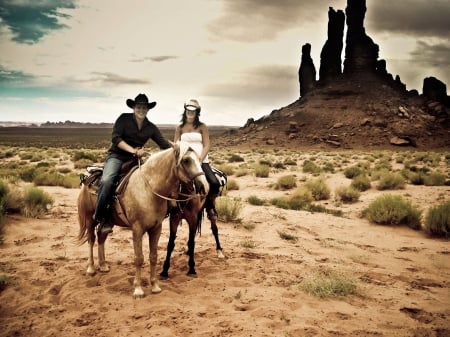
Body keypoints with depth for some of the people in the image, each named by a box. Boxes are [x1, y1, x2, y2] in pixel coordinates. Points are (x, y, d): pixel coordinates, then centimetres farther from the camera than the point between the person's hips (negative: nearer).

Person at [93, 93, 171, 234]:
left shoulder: (151, 128, 8)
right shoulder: (124, 119, -2)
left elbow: (164, 144, 8)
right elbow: (115, 138, -12)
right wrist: (133, 150, -20)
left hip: (135, 159, 5)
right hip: (116, 156, -5)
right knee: (107, 181, -30)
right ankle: (99, 217, -16)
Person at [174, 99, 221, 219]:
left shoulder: (202, 127, 7)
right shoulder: (180, 128, 12)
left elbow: (206, 145, 0)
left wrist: (200, 160, -14)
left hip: (201, 161, -1)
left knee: (215, 183, -22)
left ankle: (209, 205, 5)